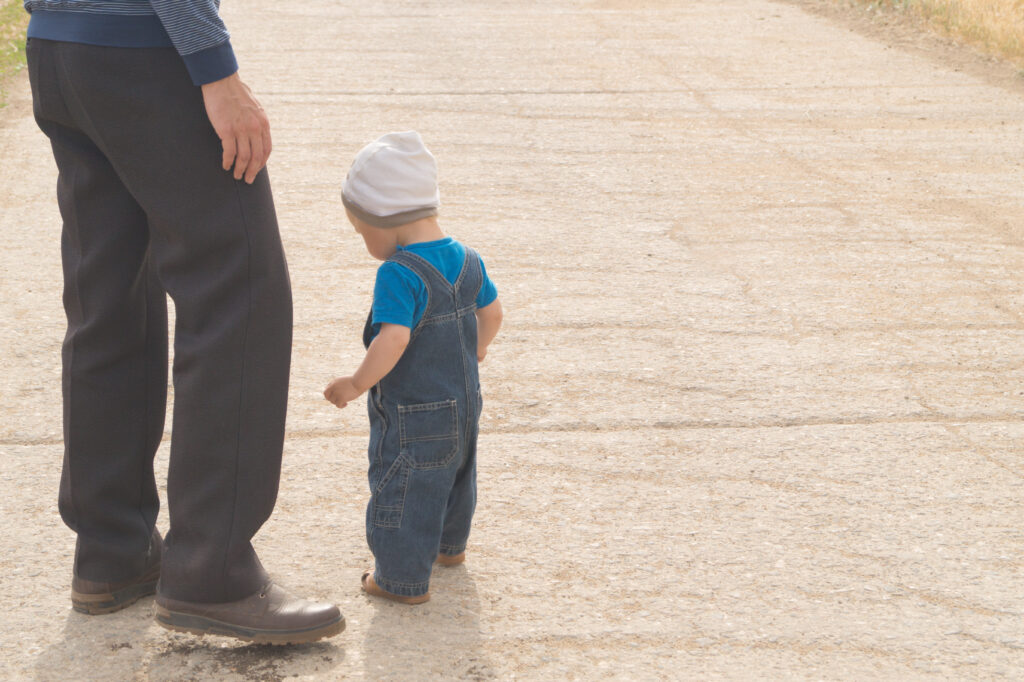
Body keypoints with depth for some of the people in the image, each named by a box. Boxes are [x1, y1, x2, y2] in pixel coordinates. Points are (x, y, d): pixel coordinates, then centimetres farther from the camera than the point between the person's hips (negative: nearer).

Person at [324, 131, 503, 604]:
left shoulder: (399, 274, -25)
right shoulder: (466, 260, 1)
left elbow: (393, 339, -35)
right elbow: (491, 312, 14)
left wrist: (357, 384, -24)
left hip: (413, 415, -9)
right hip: (464, 402, 9)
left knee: (403, 492, 5)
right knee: (454, 477, 28)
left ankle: (403, 579, 15)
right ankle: (449, 545, 50)